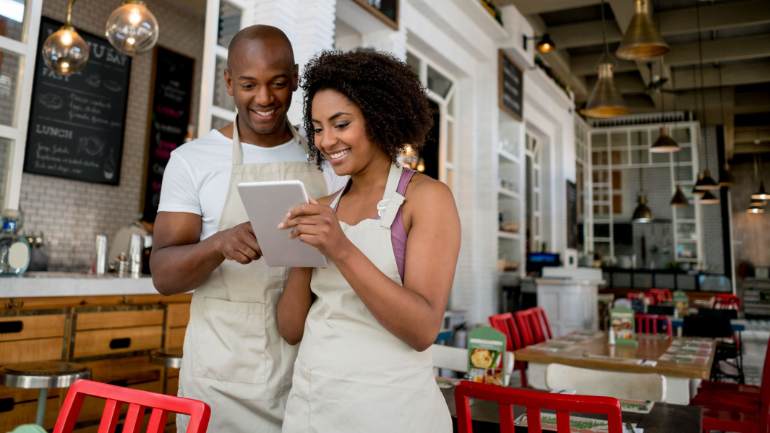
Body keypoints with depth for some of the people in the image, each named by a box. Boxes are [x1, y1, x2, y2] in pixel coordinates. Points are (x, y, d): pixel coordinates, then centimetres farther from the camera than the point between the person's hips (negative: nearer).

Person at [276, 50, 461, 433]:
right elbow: (292, 329, 4)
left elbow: (423, 330, -17)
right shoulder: (325, 209, 7)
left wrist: (342, 251, -25)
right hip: (308, 401, 5)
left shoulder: (427, 196, -7)